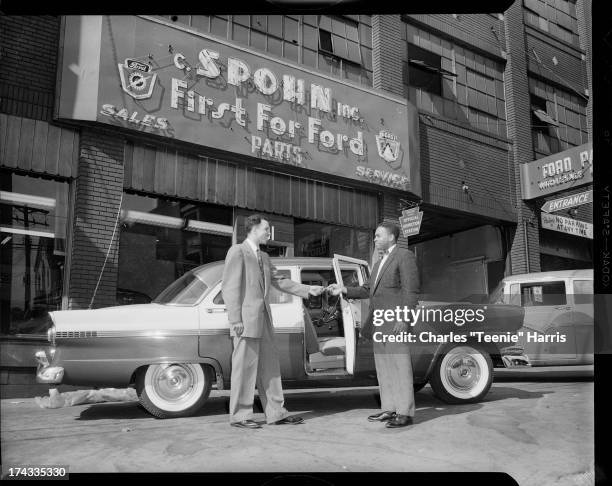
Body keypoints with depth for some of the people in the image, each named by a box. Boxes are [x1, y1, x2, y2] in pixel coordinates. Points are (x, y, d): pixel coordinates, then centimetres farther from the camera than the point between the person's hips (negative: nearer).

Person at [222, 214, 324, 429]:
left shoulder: (264, 257, 19)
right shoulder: (237, 252, -6)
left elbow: (280, 281, 19)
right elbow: (229, 288, -11)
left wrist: (308, 289, 11)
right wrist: (235, 319, -17)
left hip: (263, 318, 8)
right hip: (246, 319, -8)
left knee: (269, 365, 10)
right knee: (244, 366, -3)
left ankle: (276, 413, 18)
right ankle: (239, 416, 8)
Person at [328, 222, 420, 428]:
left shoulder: (405, 256, -3)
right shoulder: (379, 263, 24)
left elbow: (411, 290, -11)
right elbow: (367, 290, 20)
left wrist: (404, 319, -19)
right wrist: (344, 290, 7)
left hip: (396, 320, -9)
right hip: (379, 322, 9)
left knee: (400, 365, -7)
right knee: (383, 367, 9)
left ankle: (405, 413, -3)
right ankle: (389, 409, 16)